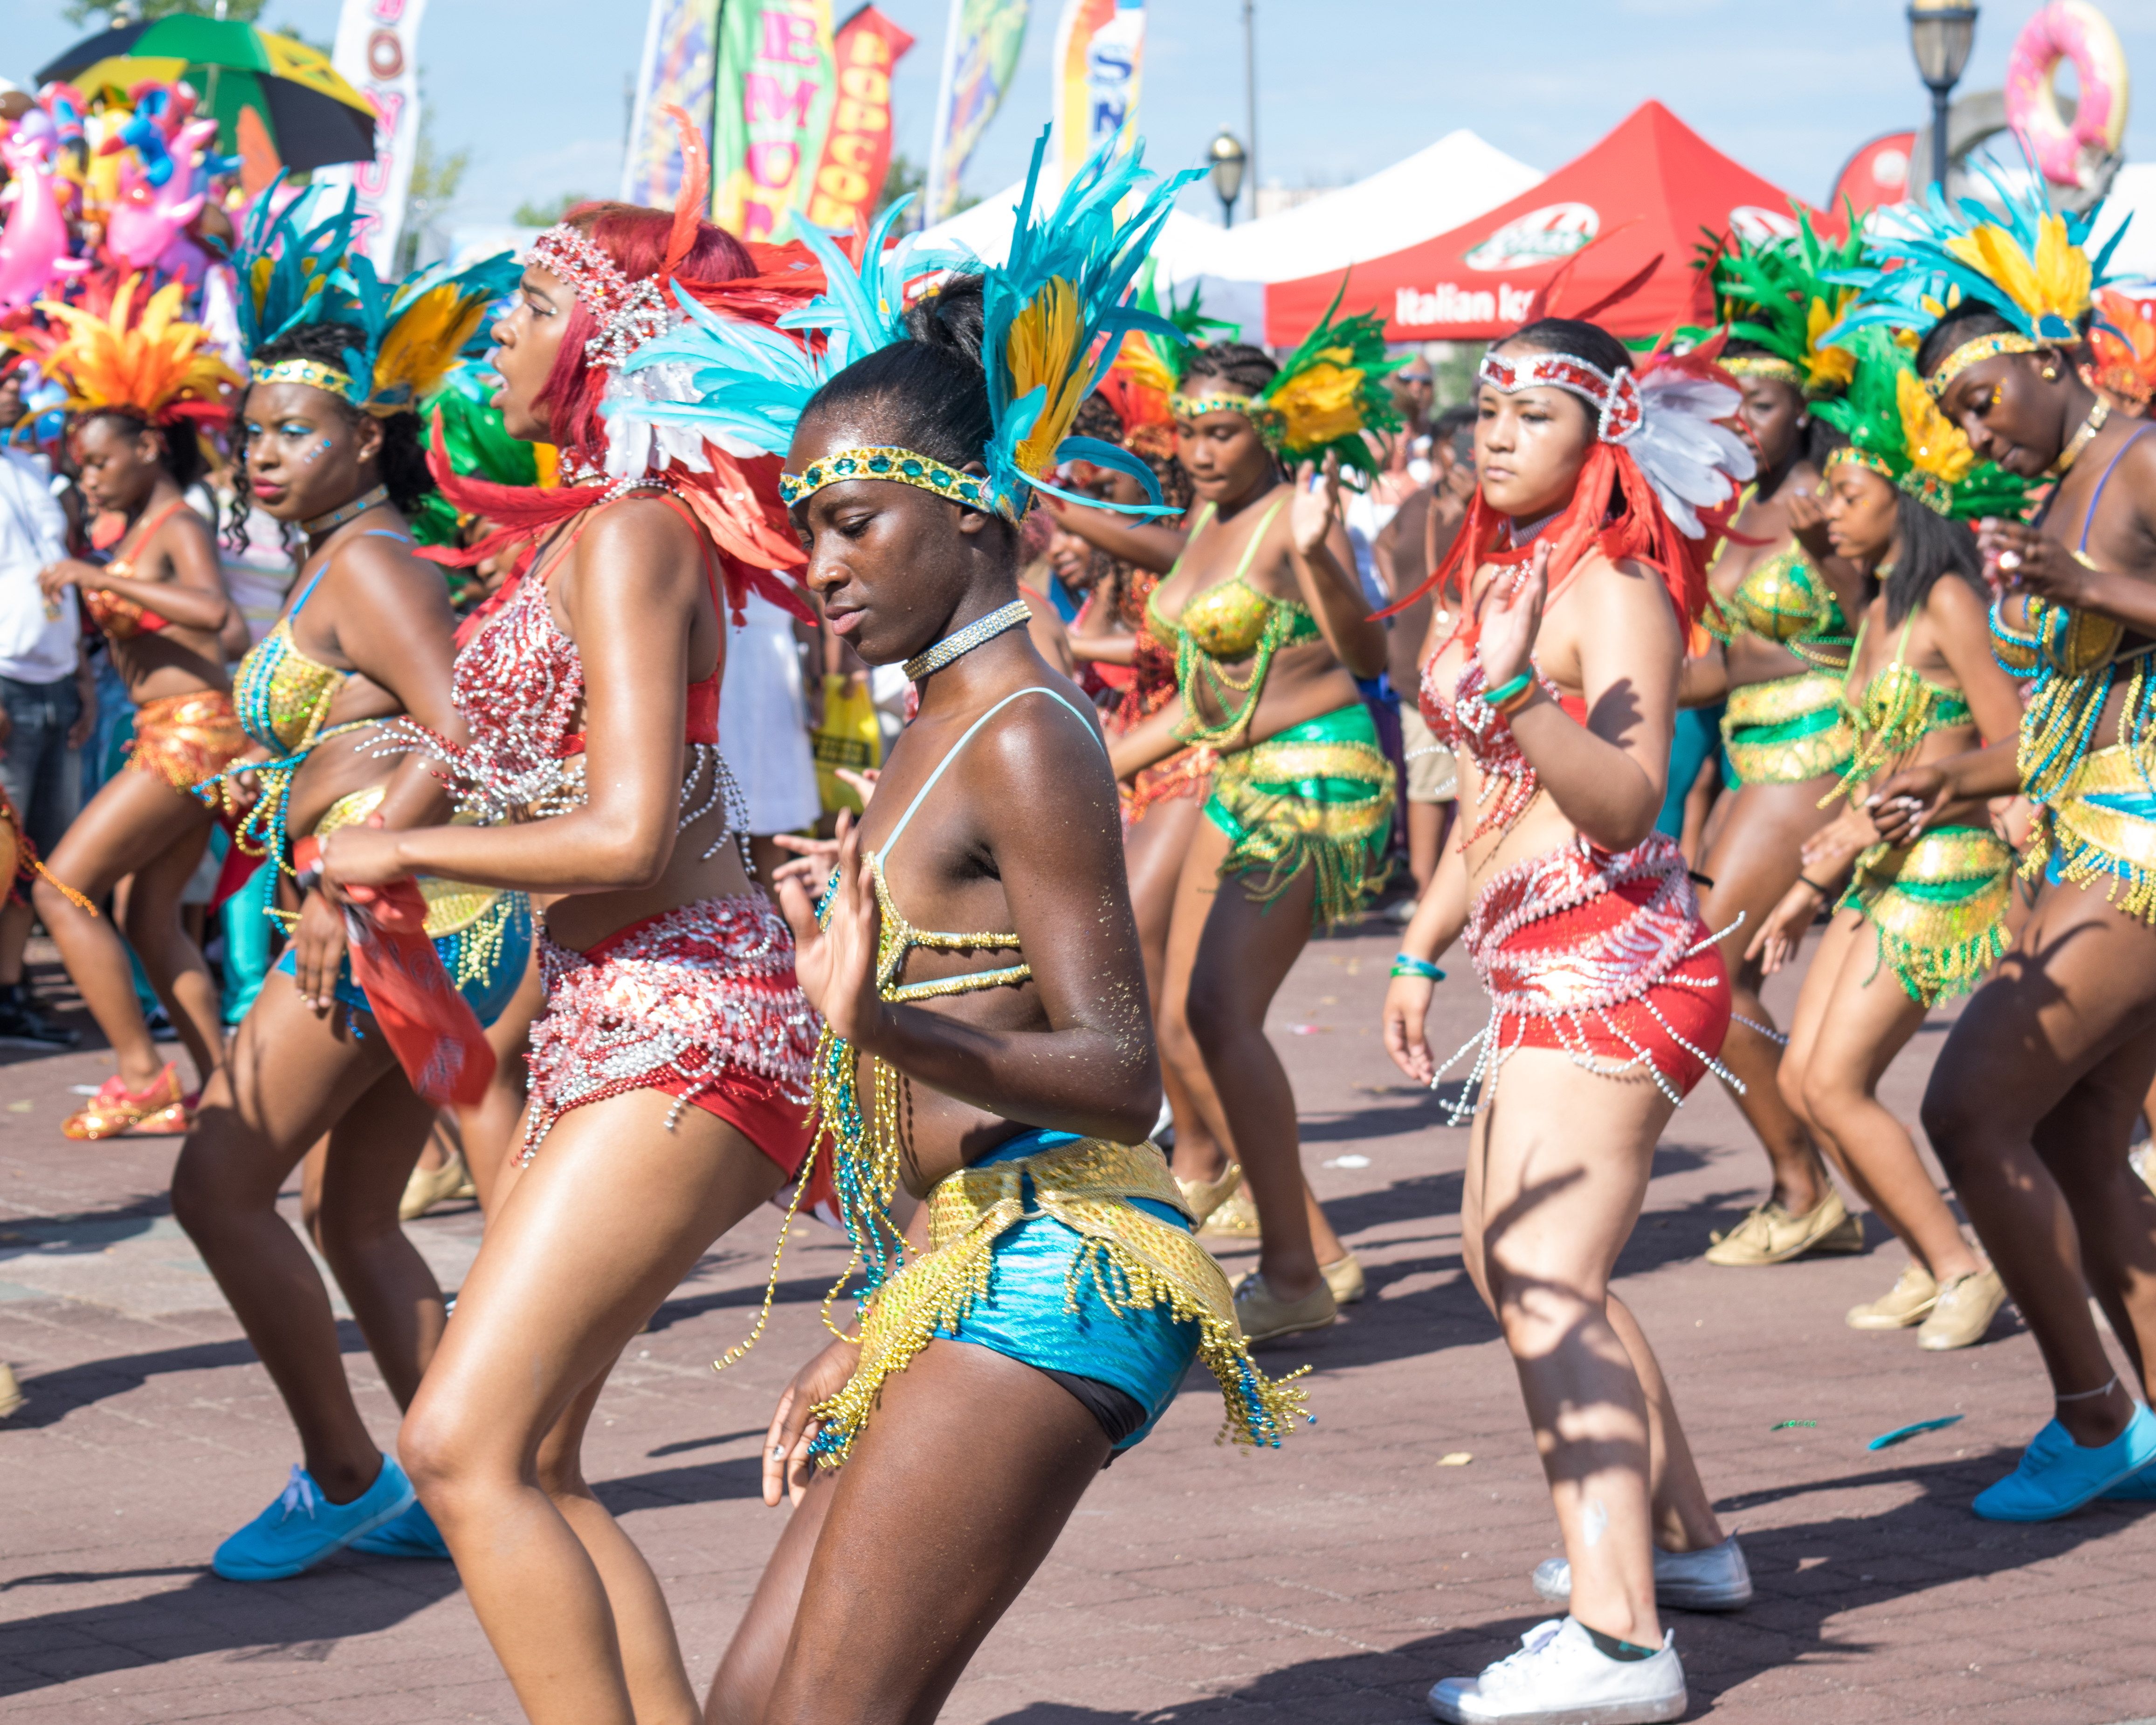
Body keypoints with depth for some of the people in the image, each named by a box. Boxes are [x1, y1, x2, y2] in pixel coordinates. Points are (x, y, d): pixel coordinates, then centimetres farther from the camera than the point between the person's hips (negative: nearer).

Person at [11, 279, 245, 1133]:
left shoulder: (178, 528, -12)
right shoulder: (139, 528, 14)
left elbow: (212, 610, -32)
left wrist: (100, 578, -28)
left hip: (190, 733, -10)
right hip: (173, 738, 10)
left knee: (61, 889, -9)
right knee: (151, 917, 13)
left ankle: (142, 1070, -8)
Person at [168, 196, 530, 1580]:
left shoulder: (368, 565, -12)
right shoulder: (346, 565, 17)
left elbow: (464, 737, -24)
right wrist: (269, 781, 15)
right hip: (432, 928, 10)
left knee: (221, 1186, -6)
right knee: (355, 1216, 15)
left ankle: (344, 1476, 0)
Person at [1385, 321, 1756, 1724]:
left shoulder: (1614, 591, -13)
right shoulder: (1496, 582, 14)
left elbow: (1629, 803, -25)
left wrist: (1512, 692, -37)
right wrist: (1423, 950, 25)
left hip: (1614, 961, -11)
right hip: (1541, 971, 11)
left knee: (1547, 1287, -20)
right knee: (1509, 1263, 23)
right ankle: (1683, 1541, 36)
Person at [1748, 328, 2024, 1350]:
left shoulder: (1946, 602, -12)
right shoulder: (1880, 610, 14)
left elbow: (2012, 748, -16)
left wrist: (1881, 823, -16)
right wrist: (1811, 886, 19)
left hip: (1942, 869, -9)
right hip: (1880, 876, 9)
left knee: (1836, 1083, -11)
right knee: (1803, 1079, 5)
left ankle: (1964, 1269, -1)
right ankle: (1930, 1267, 14)